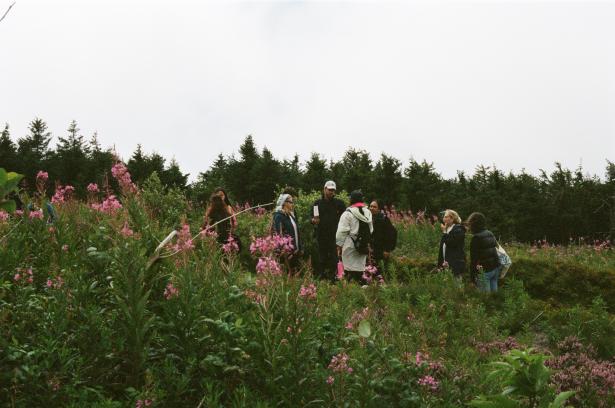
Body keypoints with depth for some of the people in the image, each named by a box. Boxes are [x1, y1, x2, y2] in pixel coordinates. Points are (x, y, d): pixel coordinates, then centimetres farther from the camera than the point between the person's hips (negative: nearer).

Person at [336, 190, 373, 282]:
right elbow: (371, 231, 16)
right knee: (360, 269, 10)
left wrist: (339, 246, -2)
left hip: (350, 247, -5)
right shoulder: (368, 213, 10)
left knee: (350, 271, -3)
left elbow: (342, 232, -9)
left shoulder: (347, 213, -9)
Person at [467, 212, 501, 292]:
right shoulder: (490, 234, 10)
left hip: (484, 270, -8)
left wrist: (472, 275, -8)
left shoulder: (476, 237, -13)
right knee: (494, 291, 13)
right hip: (496, 268, 8)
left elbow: (473, 257, -12)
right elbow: (496, 248, 15)